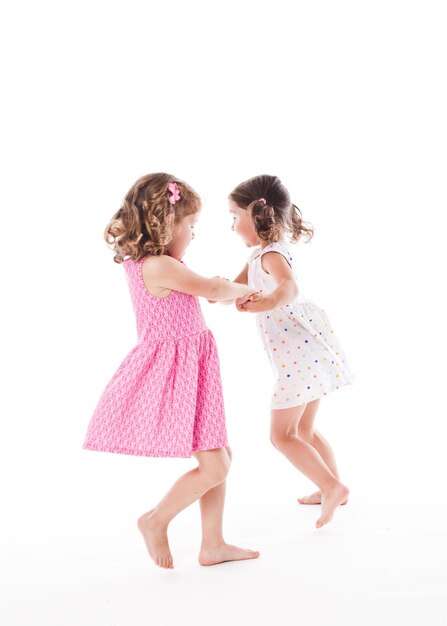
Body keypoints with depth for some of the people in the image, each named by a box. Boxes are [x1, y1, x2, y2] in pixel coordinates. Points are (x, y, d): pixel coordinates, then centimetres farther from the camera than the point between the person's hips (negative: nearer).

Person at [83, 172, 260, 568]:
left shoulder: (150, 264, 9)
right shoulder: (159, 267, -21)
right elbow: (212, 290, -8)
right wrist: (243, 290, 11)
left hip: (187, 374, 11)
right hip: (175, 376, -11)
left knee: (222, 456, 15)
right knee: (214, 467, -6)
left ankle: (213, 545, 24)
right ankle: (156, 521, 15)